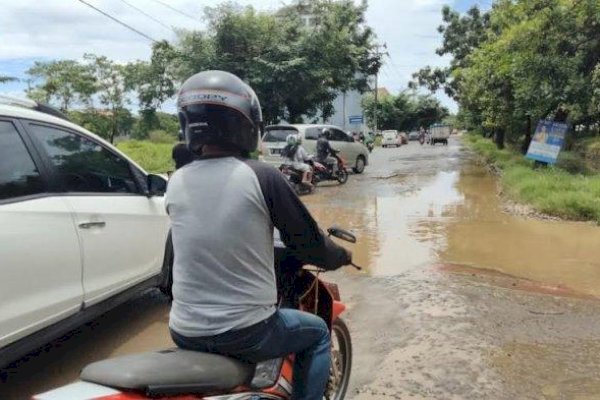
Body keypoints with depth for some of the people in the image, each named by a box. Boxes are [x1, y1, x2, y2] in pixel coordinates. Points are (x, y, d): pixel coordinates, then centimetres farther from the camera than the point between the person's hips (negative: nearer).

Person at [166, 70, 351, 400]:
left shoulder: (175, 184, -1)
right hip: (246, 332, -4)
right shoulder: (262, 176, -15)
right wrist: (341, 255, 16)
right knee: (317, 333, 23)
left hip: (185, 333, 5)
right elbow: (307, 243, -7)